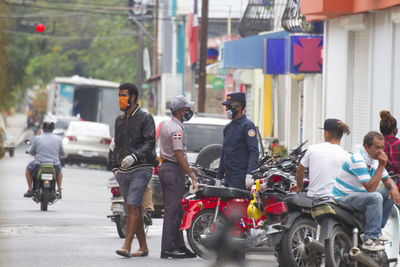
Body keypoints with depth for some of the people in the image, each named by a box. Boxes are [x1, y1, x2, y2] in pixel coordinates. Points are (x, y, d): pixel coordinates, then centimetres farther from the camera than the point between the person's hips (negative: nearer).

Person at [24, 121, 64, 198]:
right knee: (59, 171, 37)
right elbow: (62, 153, 12)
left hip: (39, 165, -2)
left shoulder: (37, 138, -3)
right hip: (54, 166, 2)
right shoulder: (58, 139, 1)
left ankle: (30, 190, 27)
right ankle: (59, 190, 27)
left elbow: (31, 152, 8)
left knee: (28, 169, 30)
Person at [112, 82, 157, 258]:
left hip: (140, 169, -7)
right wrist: (115, 167, 17)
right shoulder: (120, 120, 18)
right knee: (133, 209, 7)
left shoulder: (145, 118, -3)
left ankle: (126, 246, -22)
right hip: (123, 171, 7)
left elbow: (150, 143, -12)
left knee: (133, 207, -16)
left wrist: (134, 156, -25)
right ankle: (143, 247, 13)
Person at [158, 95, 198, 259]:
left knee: (176, 210, 11)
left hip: (165, 167, 10)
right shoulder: (177, 129, -16)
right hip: (174, 170, -10)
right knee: (173, 210, -9)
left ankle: (179, 246, 13)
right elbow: (179, 155, -22)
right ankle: (168, 249, -10)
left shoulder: (166, 125, 15)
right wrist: (191, 175, -21)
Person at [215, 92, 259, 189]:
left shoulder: (247, 125, -7)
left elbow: (254, 152, -16)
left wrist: (249, 174, -27)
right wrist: (219, 177, 22)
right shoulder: (228, 127, 19)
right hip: (228, 177, 8)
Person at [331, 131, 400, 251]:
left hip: (359, 194, 10)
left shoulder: (374, 159, 6)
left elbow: (387, 179, 16)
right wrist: (381, 166, -27)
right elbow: (370, 188, -28)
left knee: (390, 193, 2)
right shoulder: (358, 160, -24)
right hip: (343, 198, -10)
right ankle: (370, 239, -33)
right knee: (375, 197, -32)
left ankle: (377, 230, 6)